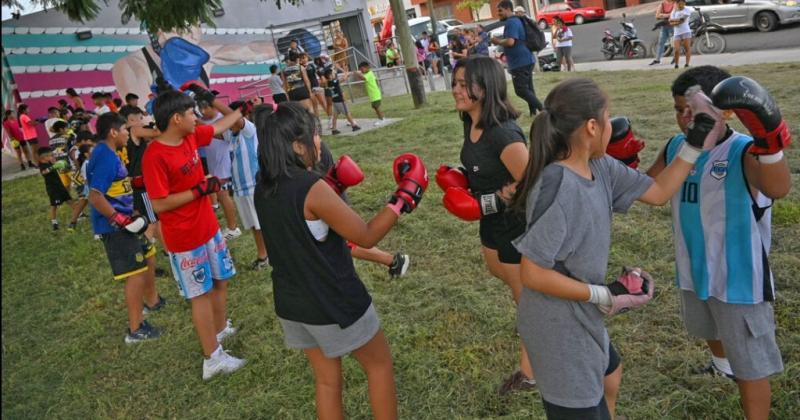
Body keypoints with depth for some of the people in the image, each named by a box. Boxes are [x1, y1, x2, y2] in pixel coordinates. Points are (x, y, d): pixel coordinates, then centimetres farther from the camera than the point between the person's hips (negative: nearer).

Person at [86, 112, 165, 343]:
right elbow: (95, 196, -27)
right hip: (115, 227, -11)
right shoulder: (105, 157, -21)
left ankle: (151, 300, 45)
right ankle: (135, 329, 4)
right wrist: (120, 219, -23)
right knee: (136, 273, -6)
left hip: (123, 222, 11)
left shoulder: (107, 154, 11)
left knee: (148, 256, 25)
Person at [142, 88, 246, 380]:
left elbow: (228, 122, 16)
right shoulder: (155, 156, -23)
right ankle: (213, 358, 15)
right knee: (201, 294, 2)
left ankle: (221, 329, 43)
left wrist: (212, 99, 6)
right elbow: (159, 204, -24)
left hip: (209, 227, 8)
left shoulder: (192, 137, 0)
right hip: (185, 238, -8)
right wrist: (200, 190, -23)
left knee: (220, 281, 20)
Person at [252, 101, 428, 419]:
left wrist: (331, 189, 10)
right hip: (335, 304, -7)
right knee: (379, 365, 17)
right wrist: (404, 197, -10)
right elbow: (367, 237, -18)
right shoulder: (312, 188, -25)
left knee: (326, 381, 21)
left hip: (291, 304, 7)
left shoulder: (264, 188, -1)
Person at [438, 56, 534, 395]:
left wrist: (484, 203, -28)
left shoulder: (504, 134, -31)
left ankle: (530, 372, 30)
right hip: (493, 221, 9)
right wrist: (460, 179, -4)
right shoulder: (471, 124, -3)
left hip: (517, 224, -9)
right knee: (499, 272, 32)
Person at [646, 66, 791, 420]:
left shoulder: (744, 152, -24)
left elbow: (778, 189, -44)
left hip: (739, 278, -8)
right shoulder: (675, 148, -4)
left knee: (751, 363, 5)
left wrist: (768, 134, -59)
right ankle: (722, 366, 66)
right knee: (709, 329, 35)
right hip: (693, 271, 8)